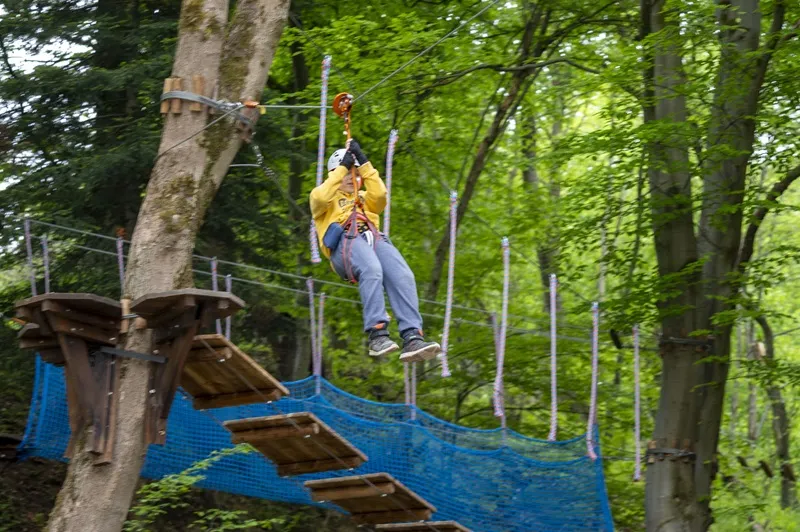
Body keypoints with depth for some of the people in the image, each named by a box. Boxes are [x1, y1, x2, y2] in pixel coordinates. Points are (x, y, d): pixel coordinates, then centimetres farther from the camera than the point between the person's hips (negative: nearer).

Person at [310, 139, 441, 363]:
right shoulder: (328, 199, 30)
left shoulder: (363, 199, 41)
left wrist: (364, 163, 14)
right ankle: (377, 334, -49)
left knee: (402, 276, -29)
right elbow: (320, 197, 3)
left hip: (374, 239, 4)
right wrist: (342, 166, 9)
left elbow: (379, 195, 16)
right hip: (345, 242, -4)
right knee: (371, 270, -39)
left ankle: (412, 338, -43)